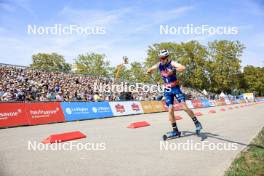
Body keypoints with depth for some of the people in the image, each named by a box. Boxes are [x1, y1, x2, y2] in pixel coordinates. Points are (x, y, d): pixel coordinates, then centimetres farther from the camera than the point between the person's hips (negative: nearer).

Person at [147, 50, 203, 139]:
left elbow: (183, 68, -32)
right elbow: (148, 71, 8)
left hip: (175, 88, -4)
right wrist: (150, 70, -10)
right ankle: (175, 131, 10)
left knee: (184, 107, -11)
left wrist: (173, 70, -43)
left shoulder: (172, 63, -14)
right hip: (167, 90, 4)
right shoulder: (159, 65, 0)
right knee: (170, 110, 0)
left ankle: (197, 123, 8)